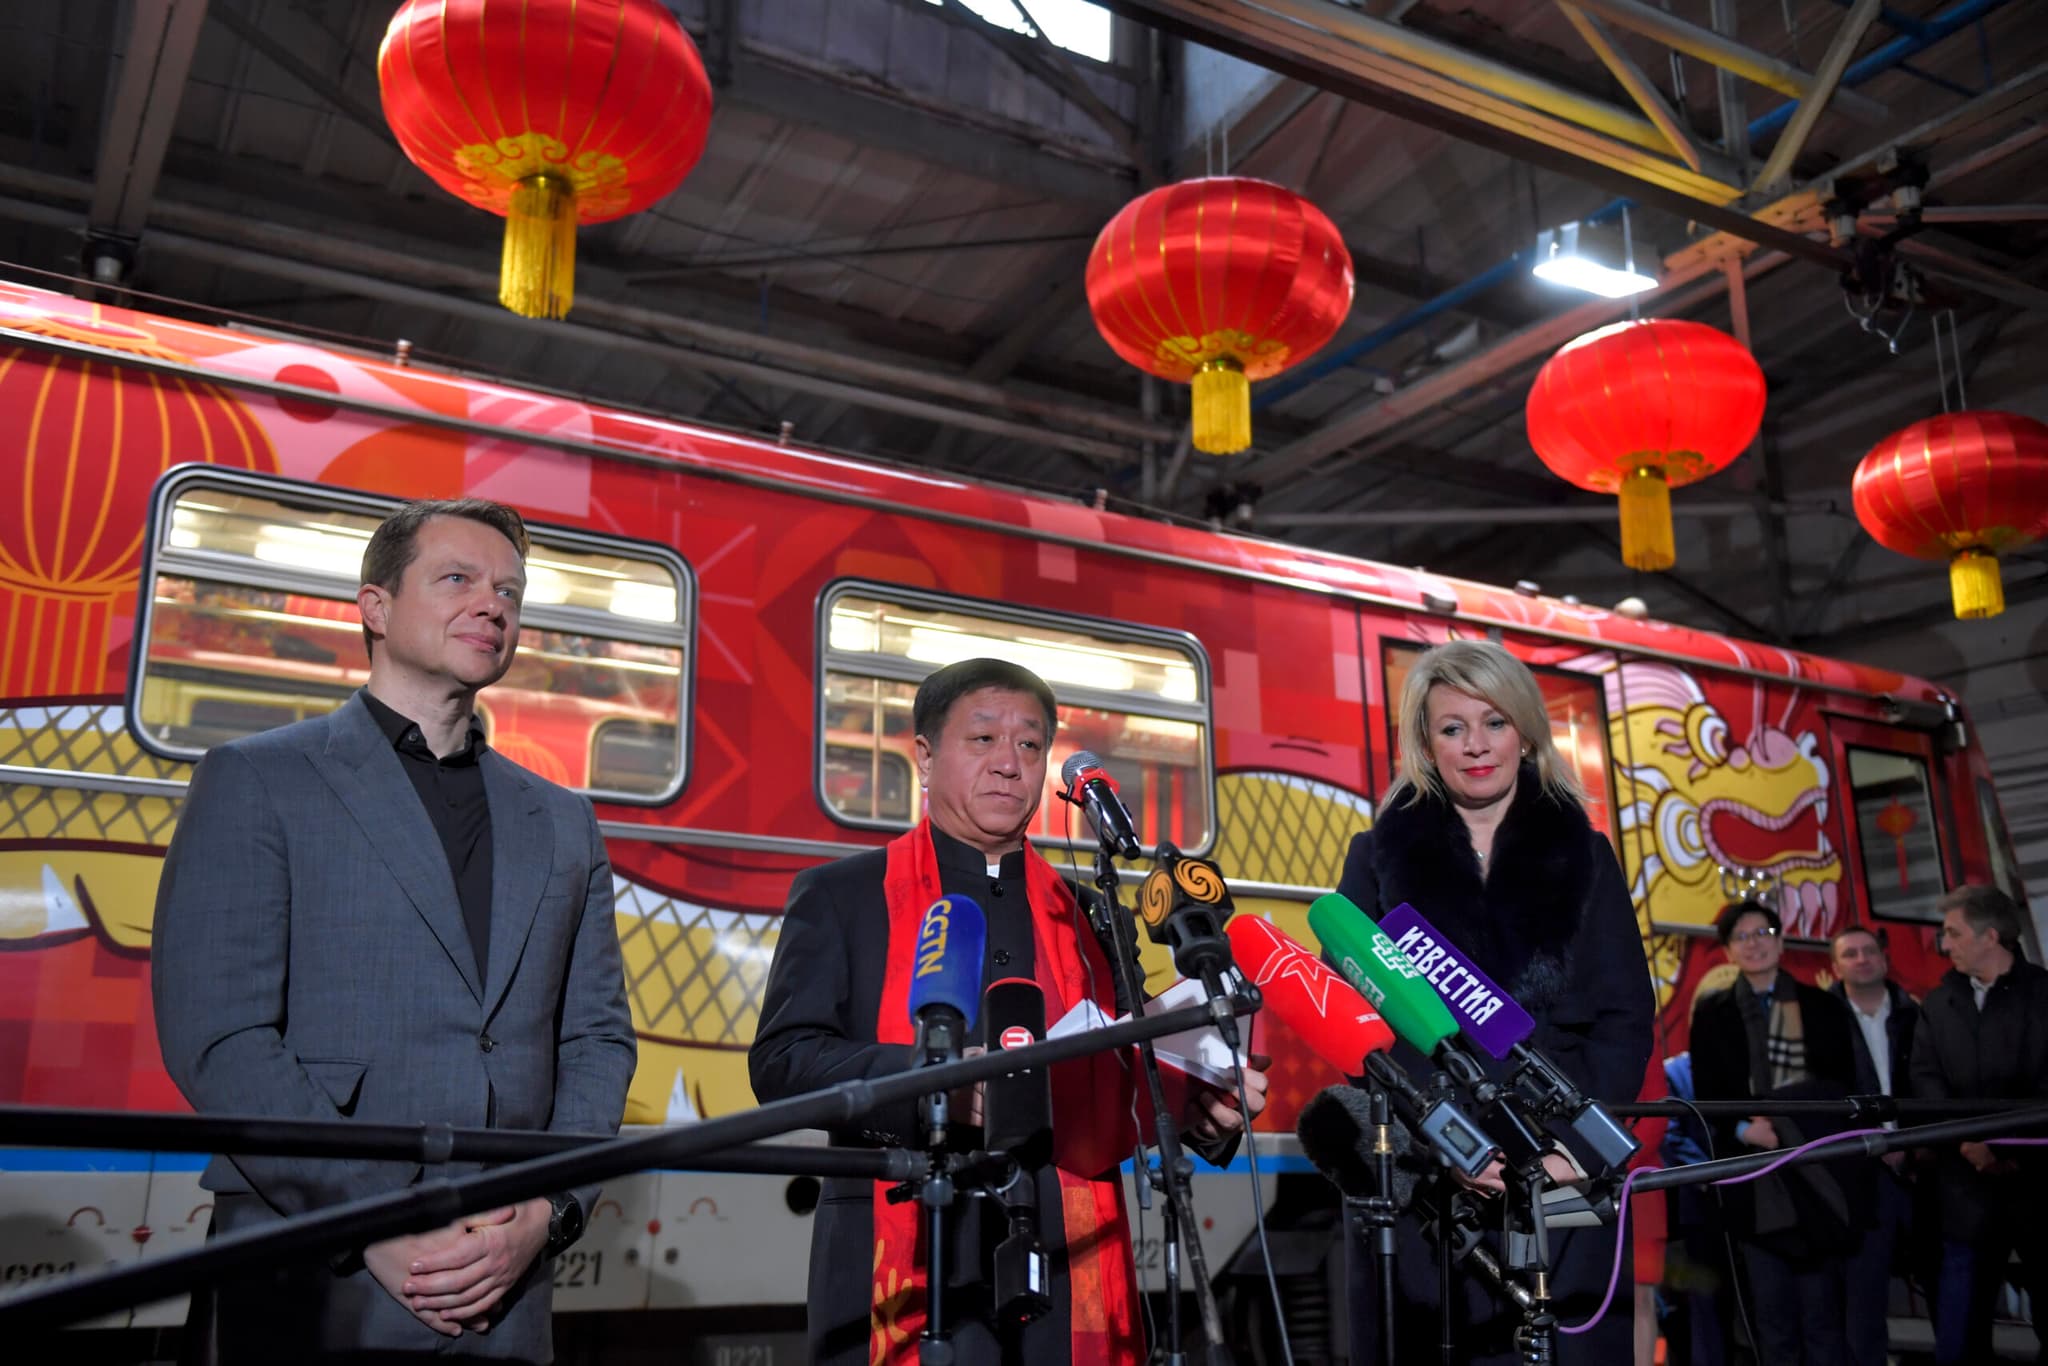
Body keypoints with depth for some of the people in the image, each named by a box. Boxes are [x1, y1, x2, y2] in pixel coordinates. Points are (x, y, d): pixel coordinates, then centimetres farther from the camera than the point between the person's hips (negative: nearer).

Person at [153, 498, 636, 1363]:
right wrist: (381, 1224, -15)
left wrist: (547, 1211, -7)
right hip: (317, 1294, -3)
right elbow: (216, 1033, -9)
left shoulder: (563, 824, 12)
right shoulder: (256, 781, 0)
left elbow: (596, 1038, 9)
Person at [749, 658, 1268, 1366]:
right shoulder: (841, 896, 6)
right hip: (905, 1279, -3)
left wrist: (1200, 1107, -4)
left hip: (1073, 1271, 3)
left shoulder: (1086, 912, 16)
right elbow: (781, 1061, -5)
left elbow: (1119, 1083, 18)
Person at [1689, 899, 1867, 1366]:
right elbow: (1707, 1096, 4)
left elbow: (1845, 1086, 6)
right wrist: (1743, 1130, -15)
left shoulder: (1824, 1007, 10)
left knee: (1823, 1310, -1)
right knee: (1771, 1314, 3)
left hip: (1817, 1174, 0)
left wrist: (1796, 1122, -12)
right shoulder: (1712, 1013, 9)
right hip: (1756, 1180, 0)